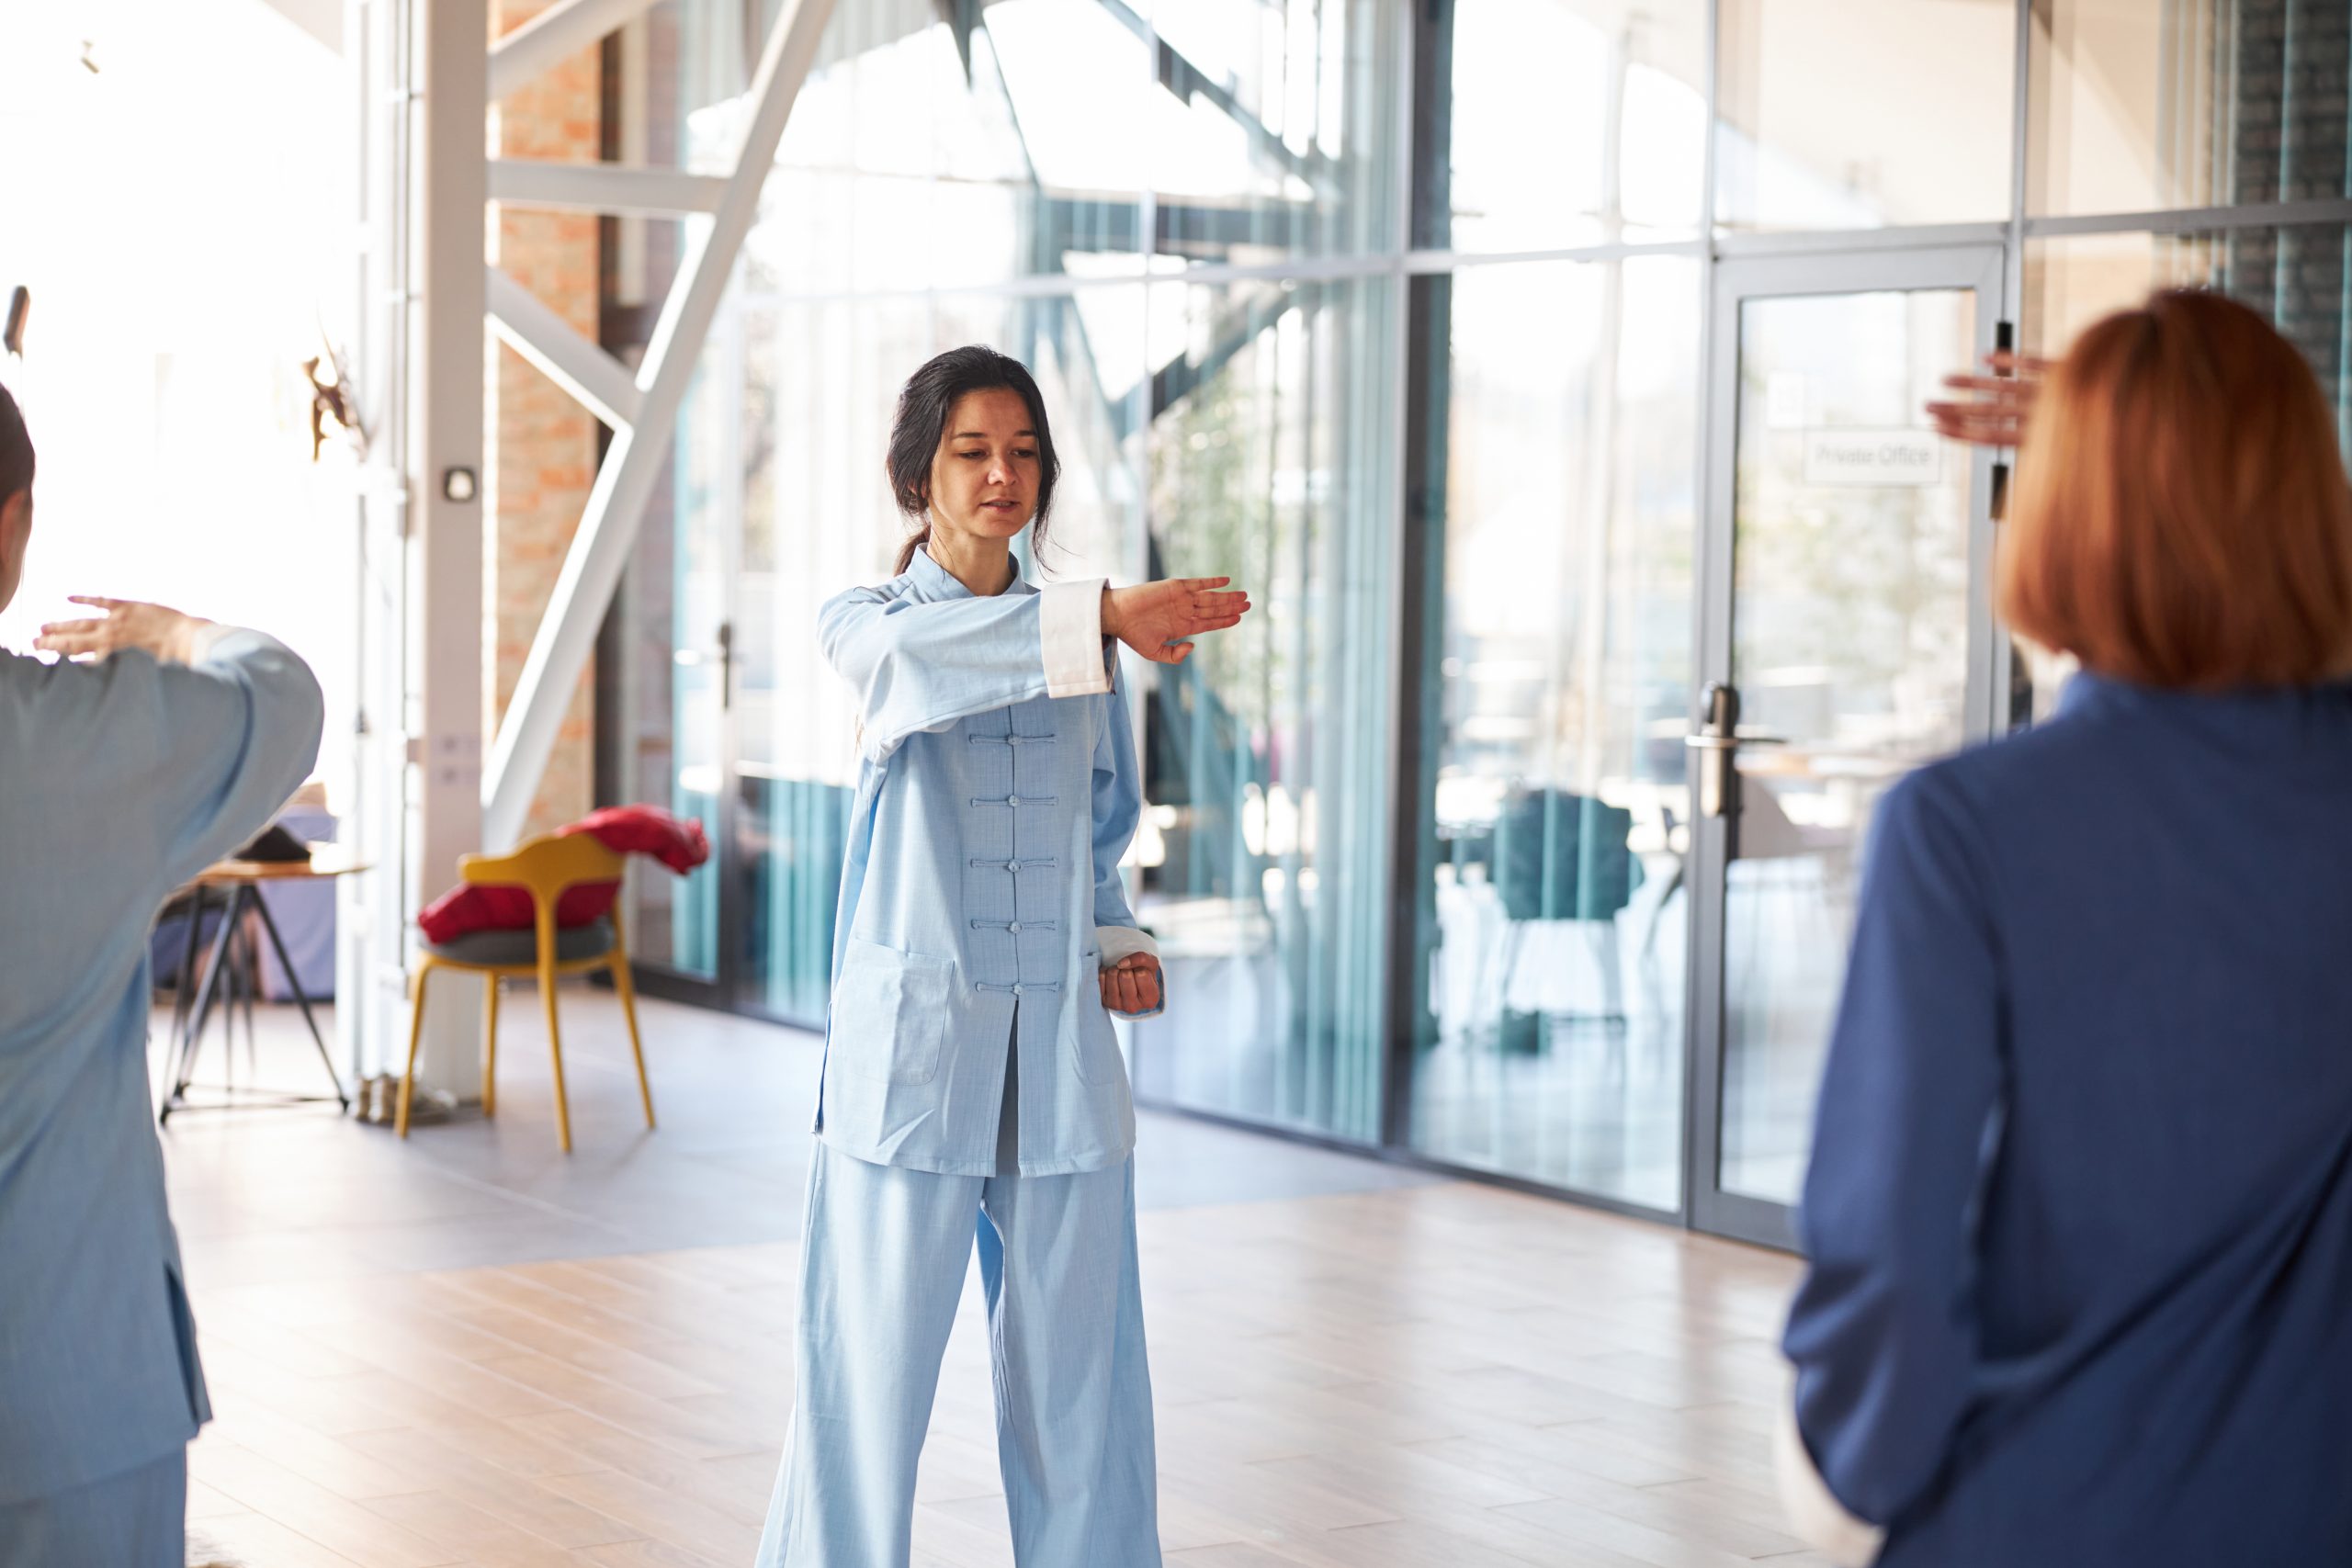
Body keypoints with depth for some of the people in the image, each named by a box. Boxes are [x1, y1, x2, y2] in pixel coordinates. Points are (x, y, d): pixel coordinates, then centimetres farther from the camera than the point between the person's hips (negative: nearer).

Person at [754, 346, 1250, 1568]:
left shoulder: (1082, 641, 13)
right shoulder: (863, 625, 0)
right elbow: (916, 655, -26)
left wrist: (1115, 943, 5)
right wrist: (1103, 618, -39)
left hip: (1061, 1047, 4)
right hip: (912, 1036, -4)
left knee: (1078, 1365, 7)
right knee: (874, 1363, -1)